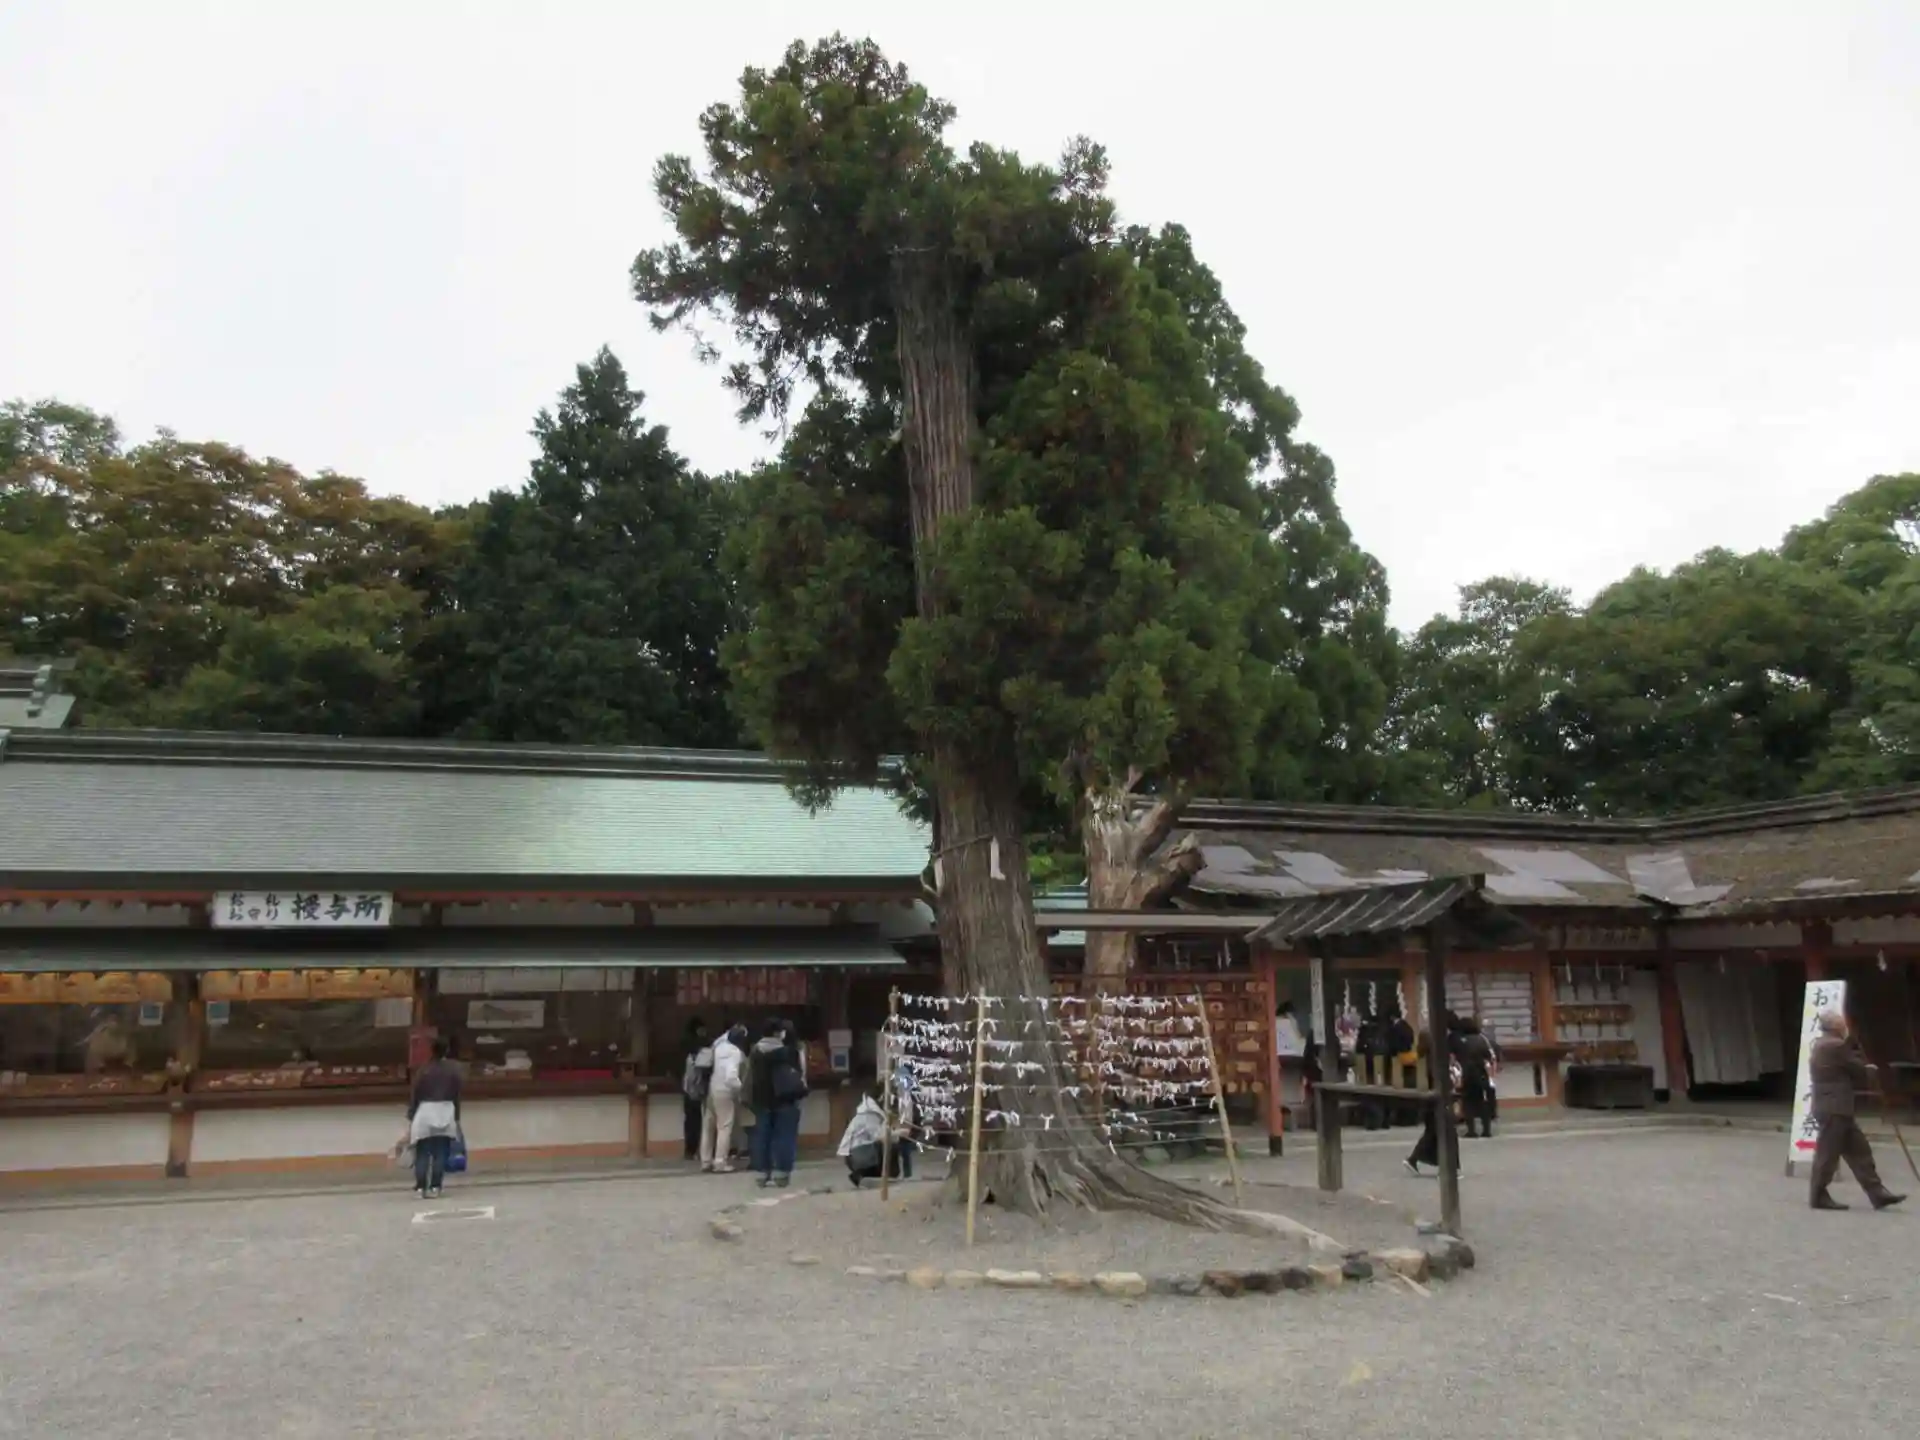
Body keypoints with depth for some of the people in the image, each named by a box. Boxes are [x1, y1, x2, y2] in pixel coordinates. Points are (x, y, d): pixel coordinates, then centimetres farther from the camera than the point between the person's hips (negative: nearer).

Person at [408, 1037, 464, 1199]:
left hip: (425, 1112, -1)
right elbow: (457, 1097, 3)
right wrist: (456, 1119, 12)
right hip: (446, 1113, 1)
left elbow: (415, 1096, -2)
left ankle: (420, 1187, -1)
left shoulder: (424, 1071, -3)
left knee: (422, 1154, 4)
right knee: (440, 1154, 3)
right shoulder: (453, 1071, 1)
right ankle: (435, 1187, -1)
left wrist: (410, 1120, 4)